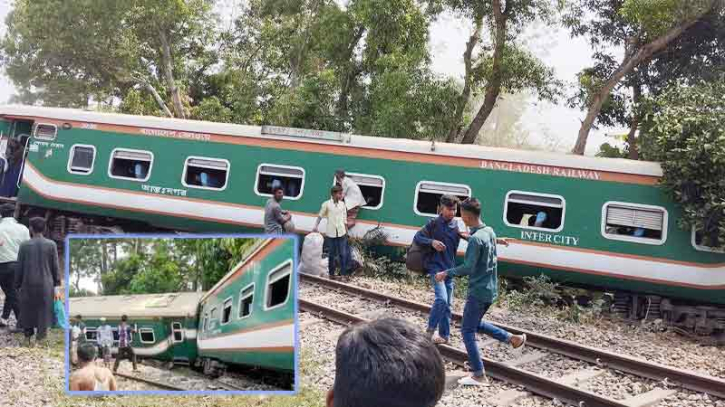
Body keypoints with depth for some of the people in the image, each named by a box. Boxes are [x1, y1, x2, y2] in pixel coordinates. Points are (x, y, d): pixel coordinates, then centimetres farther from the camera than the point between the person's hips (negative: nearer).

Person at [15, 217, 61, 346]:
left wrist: (17, 286, 8)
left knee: (28, 312, 16)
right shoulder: (51, 245, -6)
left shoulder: (24, 246, -5)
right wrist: (57, 287, -1)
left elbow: (19, 268, -2)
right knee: (43, 314, 7)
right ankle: (40, 341, 9)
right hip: (46, 286, 0)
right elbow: (55, 267, -5)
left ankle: (27, 339, 20)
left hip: (28, 285, 1)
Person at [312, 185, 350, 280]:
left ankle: (343, 274, 5)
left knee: (343, 254, -1)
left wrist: (346, 229, 13)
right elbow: (320, 216, 4)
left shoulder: (342, 204, 4)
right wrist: (315, 227, 7)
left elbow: (344, 217, 12)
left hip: (341, 233, 2)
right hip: (331, 233, -2)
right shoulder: (326, 204, -6)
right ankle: (331, 273, 19)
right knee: (332, 254, 8)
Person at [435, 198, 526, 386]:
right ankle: (513, 338, 20)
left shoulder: (475, 239, -21)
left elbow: (468, 268, -24)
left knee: (467, 331, -1)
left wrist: (446, 273, -15)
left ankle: (479, 376, 0)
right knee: (476, 324, 25)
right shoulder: (490, 232, 5)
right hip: (491, 290, 9)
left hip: (478, 291, -9)